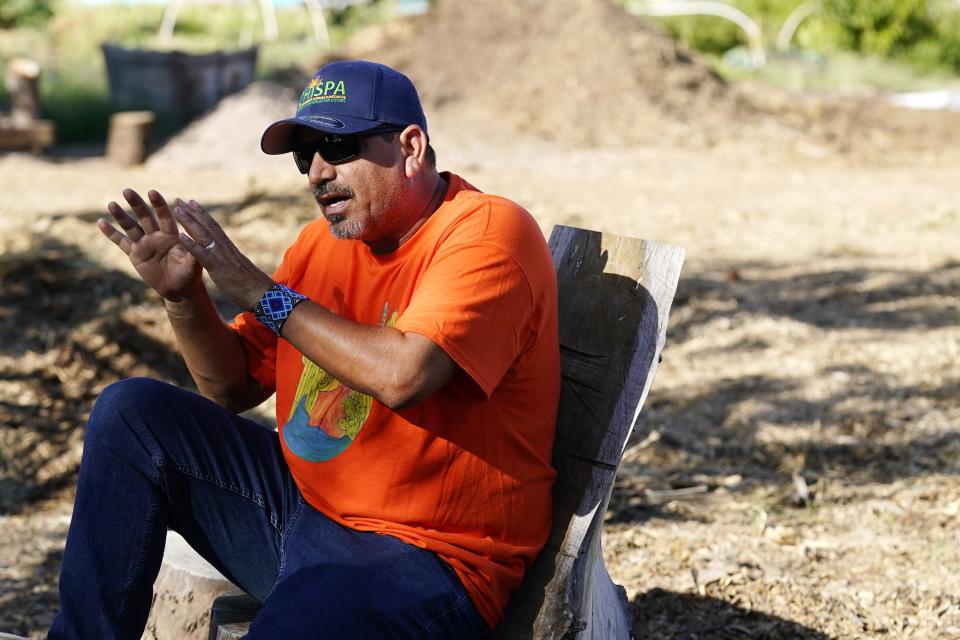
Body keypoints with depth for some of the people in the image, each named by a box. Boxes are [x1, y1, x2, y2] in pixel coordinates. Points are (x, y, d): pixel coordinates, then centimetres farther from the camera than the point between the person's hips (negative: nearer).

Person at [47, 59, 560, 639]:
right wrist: (182, 294, -4)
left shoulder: (490, 232, -13)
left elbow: (401, 375, -28)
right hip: (303, 501, 8)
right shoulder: (324, 242, 11)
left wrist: (260, 291, -17)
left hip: (423, 557, -8)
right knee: (132, 414, 1)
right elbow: (233, 388, 14)